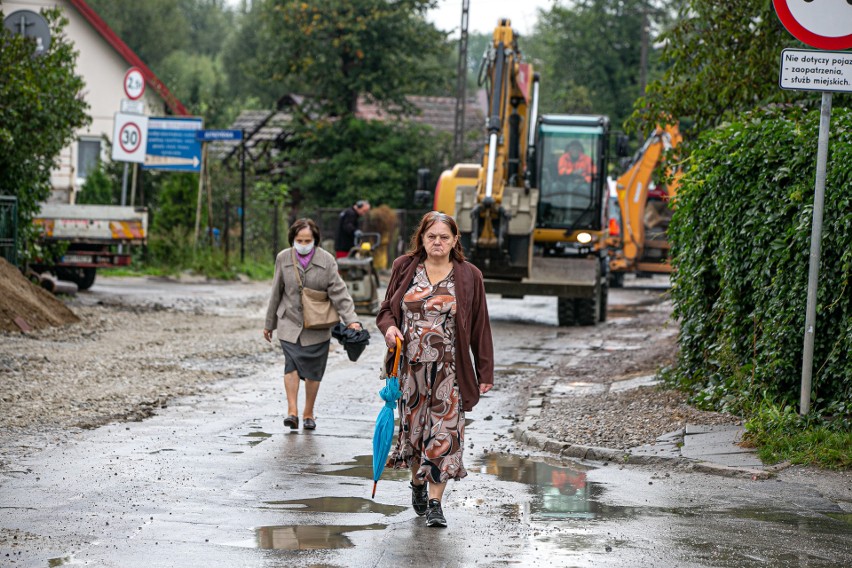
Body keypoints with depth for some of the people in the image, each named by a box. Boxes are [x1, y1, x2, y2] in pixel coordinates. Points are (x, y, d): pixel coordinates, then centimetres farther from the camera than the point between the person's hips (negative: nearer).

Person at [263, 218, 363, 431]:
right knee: (292, 363, -18)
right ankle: (292, 411, -21)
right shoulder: (283, 258, 1)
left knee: (313, 371, 4)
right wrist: (269, 324, 16)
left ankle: (308, 414, 18)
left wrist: (351, 319, -21)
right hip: (290, 323, 0)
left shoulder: (326, 260, -5)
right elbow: (276, 293, 10)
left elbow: (339, 291, -9)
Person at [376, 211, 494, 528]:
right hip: (410, 366, 2)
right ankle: (418, 483, 35)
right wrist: (389, 327, -11)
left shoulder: (468, 276, 2)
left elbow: (479, 326, 4)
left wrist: (485, 371, 2)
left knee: (445, 431, -8)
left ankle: (435, 502, -6)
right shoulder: (405, 268, 6)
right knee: (413, 427, 10)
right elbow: (386, 309, 13)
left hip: (448, 368, -2)